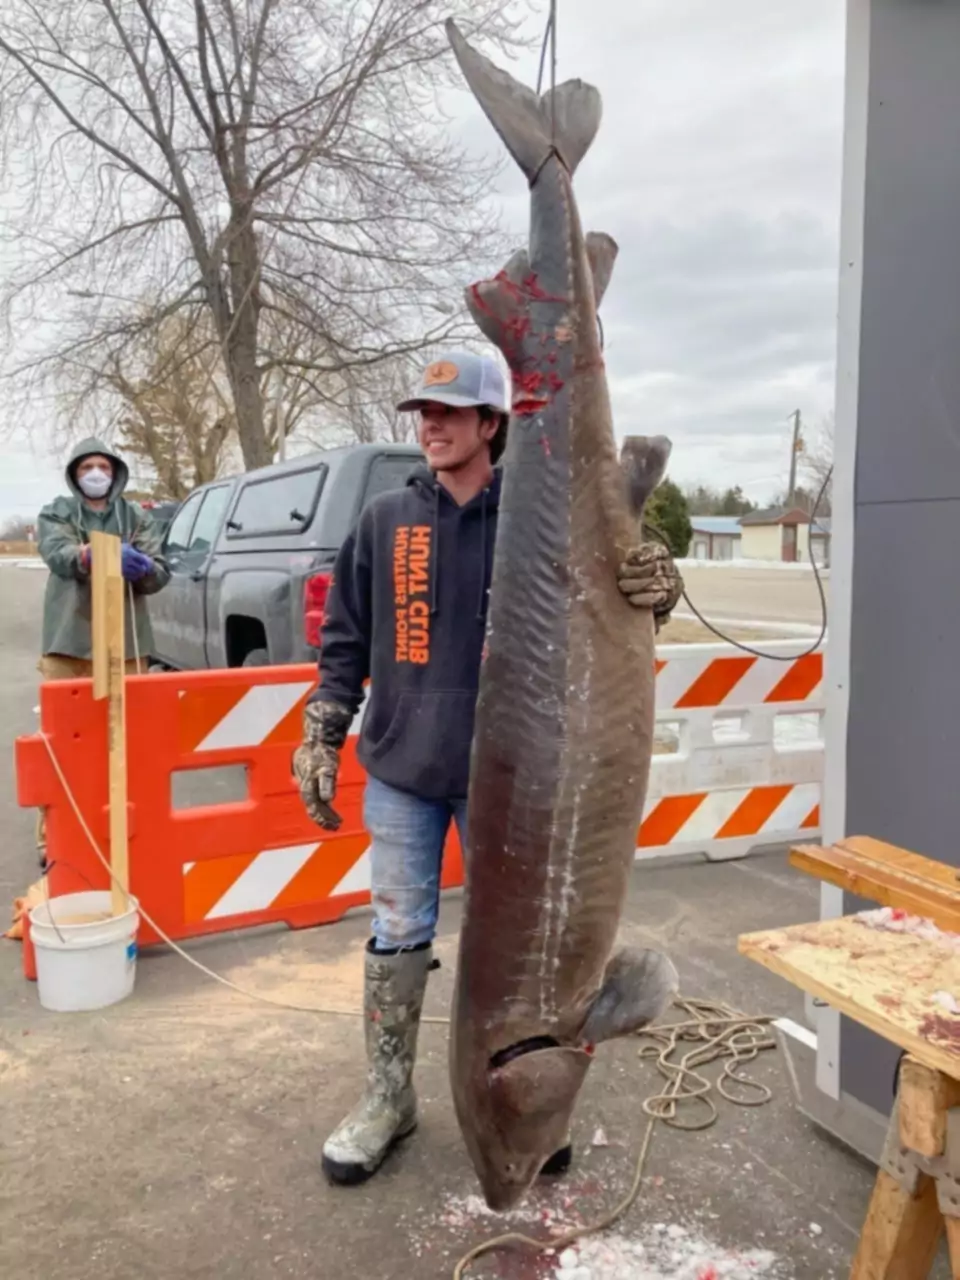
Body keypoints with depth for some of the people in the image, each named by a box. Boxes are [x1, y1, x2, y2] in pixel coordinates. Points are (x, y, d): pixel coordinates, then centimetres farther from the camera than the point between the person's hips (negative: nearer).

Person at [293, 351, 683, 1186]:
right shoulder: (385, 521, 2)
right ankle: (387, 1096, 30)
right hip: (399, 772, 2)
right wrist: (321, 739, 3)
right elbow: (345, 641, 7)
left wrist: (654, 591, -32)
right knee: (398, 938, 11)